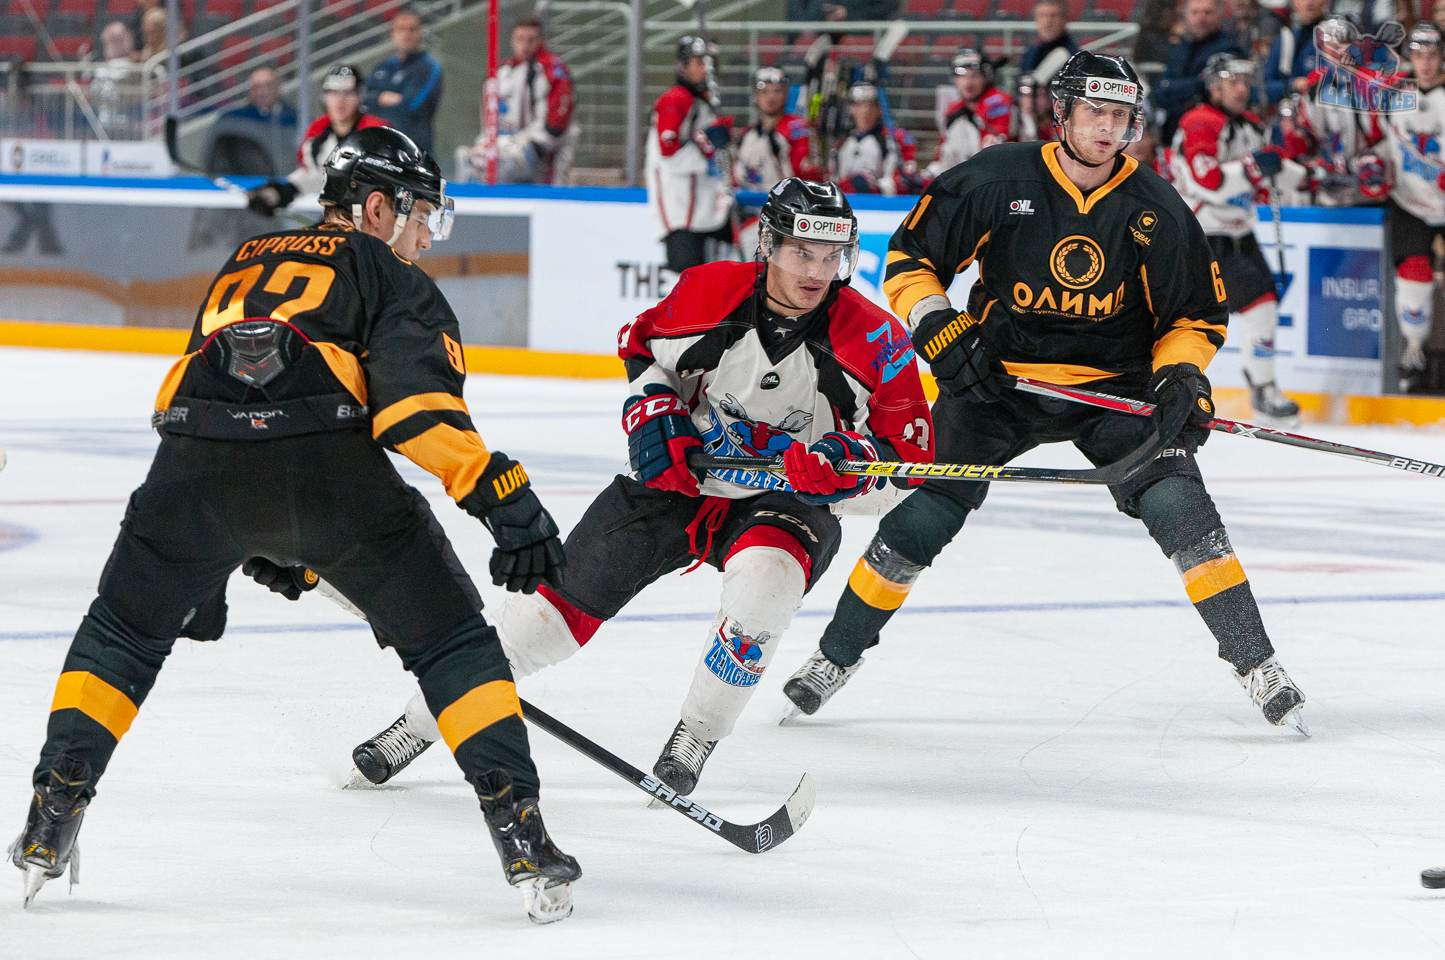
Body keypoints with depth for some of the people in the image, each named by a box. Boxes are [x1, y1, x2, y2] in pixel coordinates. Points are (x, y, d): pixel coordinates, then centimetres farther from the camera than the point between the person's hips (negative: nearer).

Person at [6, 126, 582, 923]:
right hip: (327, 463, -4)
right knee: (449, 640, 10)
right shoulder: (389, 277, 19)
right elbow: (417, 404, -2)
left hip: (197, 466, 4)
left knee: (124, 629, 27)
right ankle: (521, 836, -1)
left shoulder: (244, 263, 38)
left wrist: (267, 547, 53)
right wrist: (504, 497, -10)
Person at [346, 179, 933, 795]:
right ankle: (423, 721, 12)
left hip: (785, 503, -2)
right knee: (570, 590, -3)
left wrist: (842, 466, -31)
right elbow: (644, 346, 8)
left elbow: (908, 455, -13)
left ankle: (695, 738, -13)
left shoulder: (872, 341, -18)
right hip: (678, 477, 2)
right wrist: (653, 414, -9)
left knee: (765, 580, -35)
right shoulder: (708, 294, -14)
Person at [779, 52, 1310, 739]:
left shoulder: (1153, 208, -8)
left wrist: (1182, 376, -16)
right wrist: (939, 332, -16)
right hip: (998, 378, 0)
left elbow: (1196, 315, 3)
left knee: (1178, 505, -19)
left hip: (1113, 386, 0)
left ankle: (1256, 665, -9)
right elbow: (910, 258, -2)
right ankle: (835, 657, 15)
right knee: (921, 520, -6)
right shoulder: (996, 181, -12)